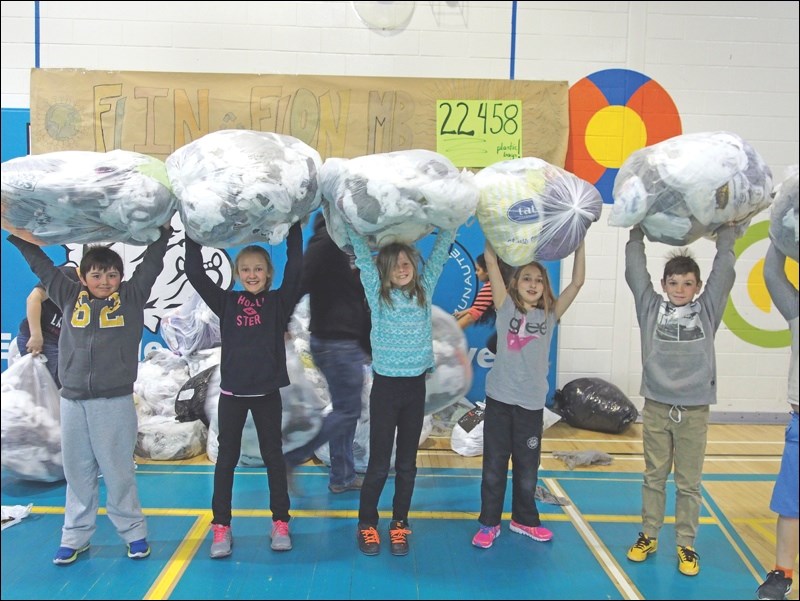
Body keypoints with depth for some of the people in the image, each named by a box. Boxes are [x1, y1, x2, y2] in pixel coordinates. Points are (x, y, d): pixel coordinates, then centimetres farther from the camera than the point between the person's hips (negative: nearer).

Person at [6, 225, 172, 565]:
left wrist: (164, 231, -1)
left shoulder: (131, 297, 3)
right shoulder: (70, 297, 9)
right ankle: (75, 536, 23)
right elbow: (42, 266, 15)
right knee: (77, 471, 11)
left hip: (115, 401, -3)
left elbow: (151, 264, 2)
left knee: (118, 470, 3)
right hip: (73, 400, 3)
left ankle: (133, 532, 17)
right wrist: (15, 233, 18)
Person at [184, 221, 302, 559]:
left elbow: (295, 266, -10)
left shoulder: (279, 302, 0)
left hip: (267, 392, -1)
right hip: (232, 392, 1)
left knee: (273, 456, 9)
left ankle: (280, 523, 21)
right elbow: (195, 273, -4)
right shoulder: (227, 303, 2)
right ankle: (221, 527, 17)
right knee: (226, 458, 7)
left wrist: (294, 227, -11)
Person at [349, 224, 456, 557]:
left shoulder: (424, 289, 6)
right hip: (385, 386, -2)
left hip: (416, 386, 3)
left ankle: (399, 524, 24)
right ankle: (367, 523, 20)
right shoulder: (377, 293, -1)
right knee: (378, 463, 4)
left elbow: (441, 251, 9)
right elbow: (362, 254, -4)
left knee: (407, 462, 11)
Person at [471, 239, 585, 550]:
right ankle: (489, 523, 22)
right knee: (494, 465, 8)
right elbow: (491, 261, -7)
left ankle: (524, 518, 34)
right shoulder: (506, 307, 0)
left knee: (527, 466, 14)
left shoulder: (550, 314, 5)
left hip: (531, 403, 2)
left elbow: (577, 281, -2)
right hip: (499, 398, -2)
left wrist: (579, 241, -5)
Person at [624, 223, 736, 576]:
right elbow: (635, 270, 1)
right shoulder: (651, 306, 3)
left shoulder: (707, 309, 3)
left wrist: (725, 231, 6)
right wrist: (637, 232, 5)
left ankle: (686, 544, 19)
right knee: (654, 477, 11)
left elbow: (724, 270, 1)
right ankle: (648, 536, 23)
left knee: (689, 484, 7)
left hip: (694, 412, 0)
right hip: (656, 408, 0)